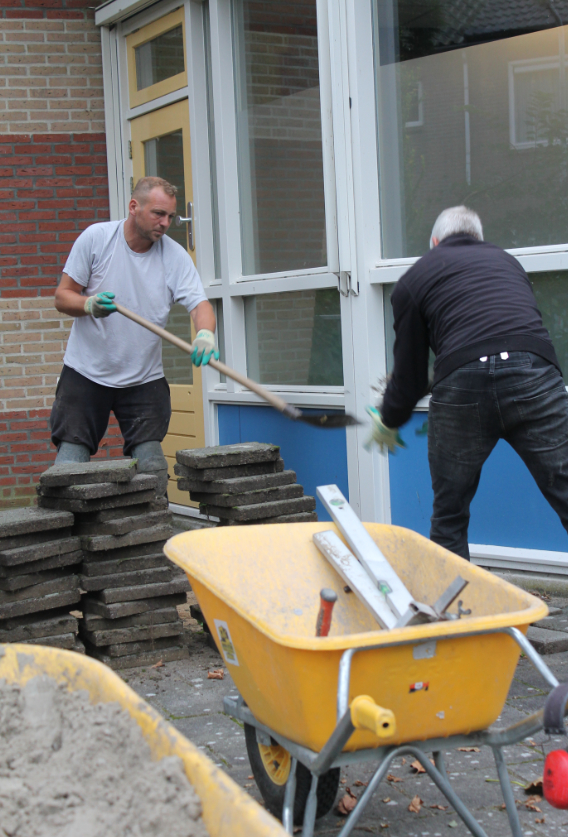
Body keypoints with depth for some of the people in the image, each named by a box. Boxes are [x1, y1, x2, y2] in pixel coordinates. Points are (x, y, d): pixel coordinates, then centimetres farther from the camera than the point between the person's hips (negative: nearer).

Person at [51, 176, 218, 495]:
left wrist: (206, 334, -37)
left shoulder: (175, 256, -3)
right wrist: (89, 305, -25)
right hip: (86, 373, -1)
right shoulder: (96, 238, -6)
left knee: (152, 468, -3)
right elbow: (63, 296, -3)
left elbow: (199, 303, -14)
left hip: (145, 379, 1)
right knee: (69, 467, -4)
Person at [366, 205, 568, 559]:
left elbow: (409, 370, 19)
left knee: (449, 516, 15)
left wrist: (389, 422, 37)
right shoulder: (506, 260, 30)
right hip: (535, 376, 2)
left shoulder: (414, 277, 19)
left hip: (463, 386, -2)